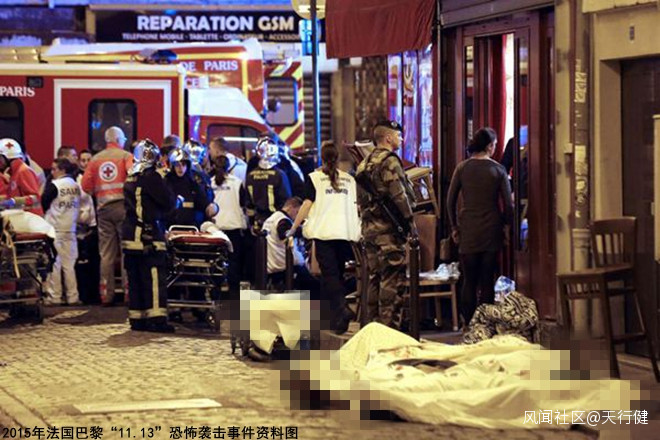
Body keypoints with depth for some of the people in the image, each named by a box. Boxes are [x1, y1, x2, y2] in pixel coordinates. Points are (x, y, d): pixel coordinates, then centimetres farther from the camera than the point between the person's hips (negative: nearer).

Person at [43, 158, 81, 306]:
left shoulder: (54, 185, -11)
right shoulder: (76, 186, 7)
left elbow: (44, 204, -8)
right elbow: (78, 206, 10)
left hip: (55, 229, -6)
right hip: (70, 229, 6)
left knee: (54, 264, -1)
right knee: (69, 264, 10)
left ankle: (54, 297, -2)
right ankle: (73, 297, 9)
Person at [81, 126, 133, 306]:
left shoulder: (96, 159, 10)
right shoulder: (126, 156, -1)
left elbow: (86, 185, 4)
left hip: (103, 208, 3)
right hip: (123, 206, -3)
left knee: (106, 254, 5)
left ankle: (106, 295, 5)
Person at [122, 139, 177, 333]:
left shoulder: (131, 178, 14)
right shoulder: (151, 177, -12)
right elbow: (168, 202, -11)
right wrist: (177, 199, 11)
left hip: (130, 235, 8)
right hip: (148, 235, -8)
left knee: (135, 278, 10)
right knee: (154, 277, -8)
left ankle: (137, 318, 12)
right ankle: (157, 319, -12)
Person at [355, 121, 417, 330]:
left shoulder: (364, 164, 18)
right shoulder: (389, 161, -11)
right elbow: (399, 196, -16)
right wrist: (410, 222, -10)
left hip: (369, 228, 9)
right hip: (389, 229, -9)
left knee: (375, 277, 13)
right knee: (393, 280, -8)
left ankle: (374, 322, 16)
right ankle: (390, 324, -10)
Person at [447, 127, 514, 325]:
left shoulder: (462, 168, 0)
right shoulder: (498, 169, -2)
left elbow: (450, 200, 1)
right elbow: (508, 203, -2)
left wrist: (454, 227, 10)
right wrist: (506, 226, 12)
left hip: (468, 229, 1)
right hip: (491, 230, -1)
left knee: (469, 281, 5)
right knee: (487, 281, 4)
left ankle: (468, 325, 2)